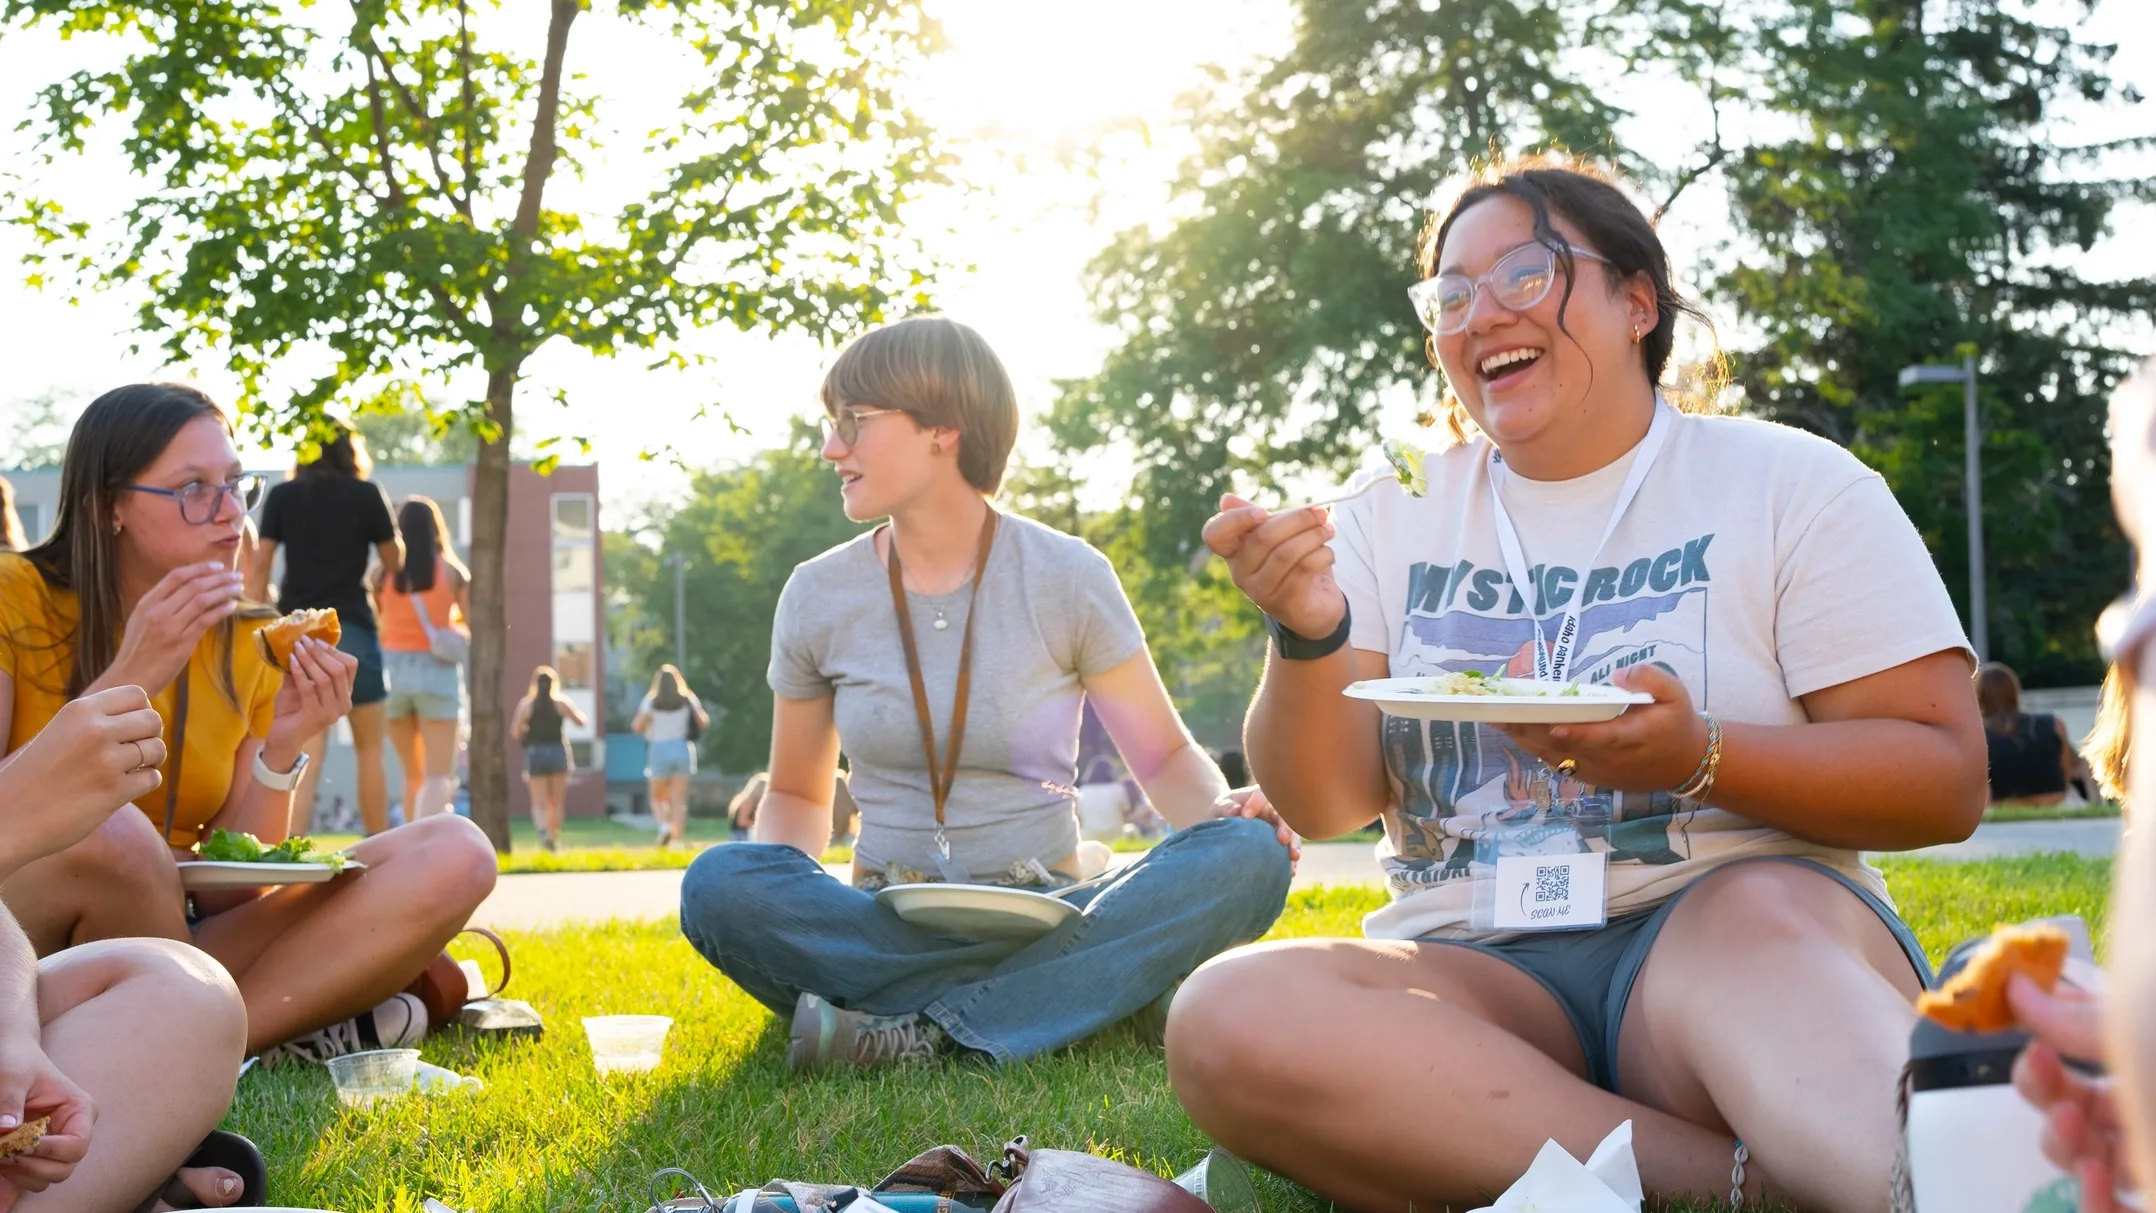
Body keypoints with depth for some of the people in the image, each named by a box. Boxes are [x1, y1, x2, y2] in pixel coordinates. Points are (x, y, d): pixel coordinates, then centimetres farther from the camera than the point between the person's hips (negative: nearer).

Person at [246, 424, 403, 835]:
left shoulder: (282, 496, 7)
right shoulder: (366, 495, 1)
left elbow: (259, 566, 3)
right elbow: (394, 562, 9)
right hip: (351, 627, -2)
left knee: (307, 752, -1)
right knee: (369, 748, 11)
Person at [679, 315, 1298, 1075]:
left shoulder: (1065, 578, 0)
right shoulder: (818, 597, 6)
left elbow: (1166, 756, 6)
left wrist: (1225, 810, -18)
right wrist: (780, 893, -8)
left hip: (1045, 916, -1)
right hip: (885, 929, 1)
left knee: (1247, 858, -28)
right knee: (718, 884, -30)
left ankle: (919, 1037, -34)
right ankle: (1089, 992, -28)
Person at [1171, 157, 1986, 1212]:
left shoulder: (1791, 484, 6)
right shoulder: (1394, 518, 14)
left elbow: (1947, 781, -1)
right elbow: (1323, 804, 6)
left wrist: (1700, 759, -17)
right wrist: (1308, 637, -14)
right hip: (1477, 970, 4)